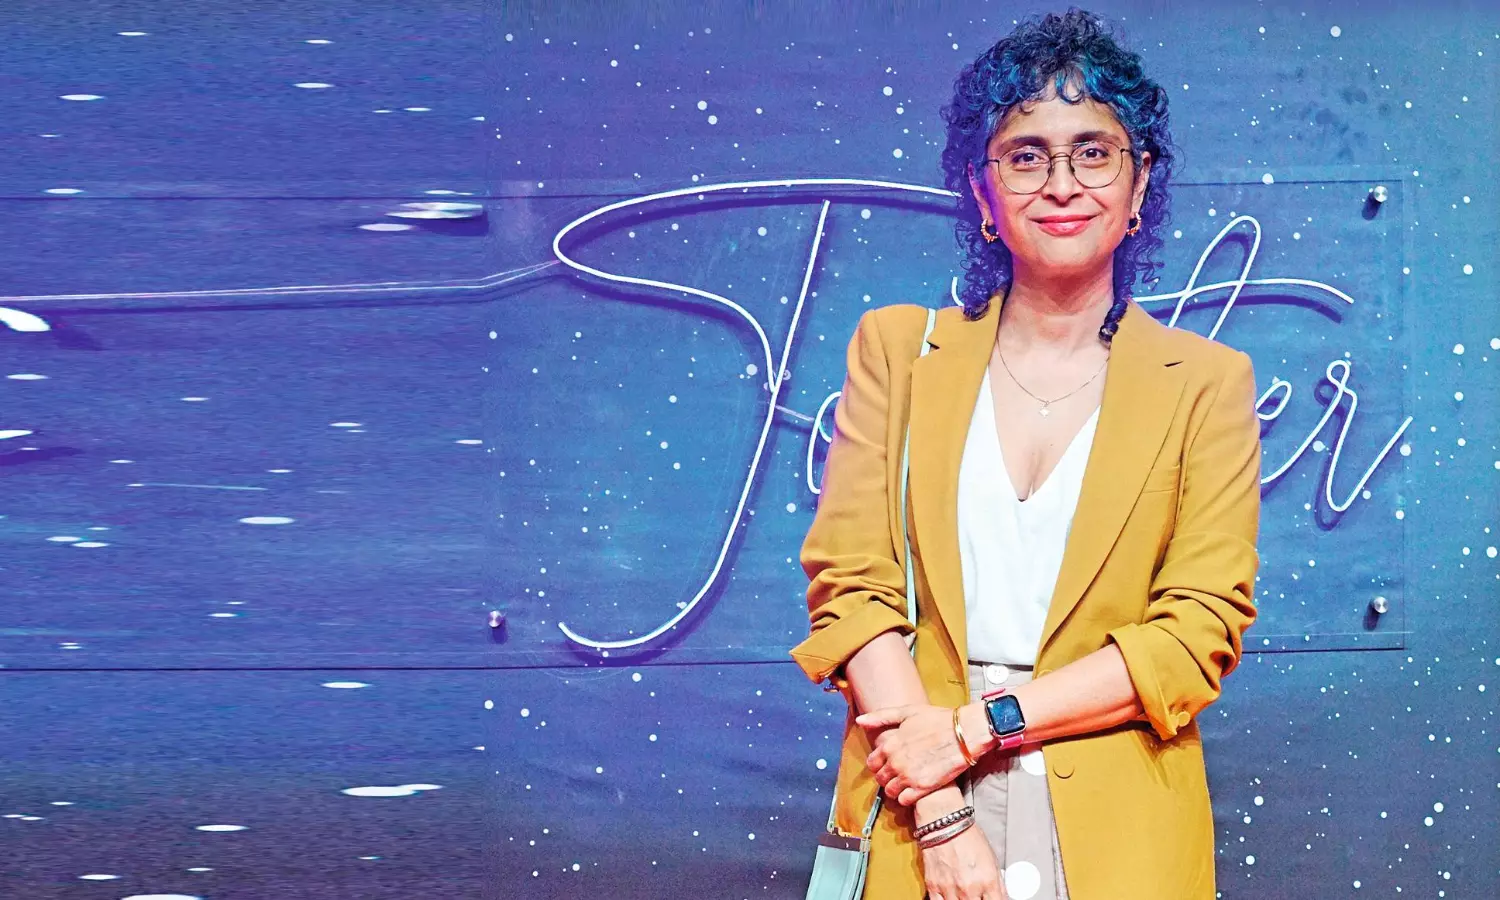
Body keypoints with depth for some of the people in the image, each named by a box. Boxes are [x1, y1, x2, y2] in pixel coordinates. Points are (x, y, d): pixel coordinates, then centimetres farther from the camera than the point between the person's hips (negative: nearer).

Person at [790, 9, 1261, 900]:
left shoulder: (1207, 383, 1)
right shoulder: (895, 349, 3)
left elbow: (1199, 633, -5)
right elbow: (849, 584, -4)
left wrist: (977, 725, -14)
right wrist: (940, 816, -14)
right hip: (915, 828, 1)